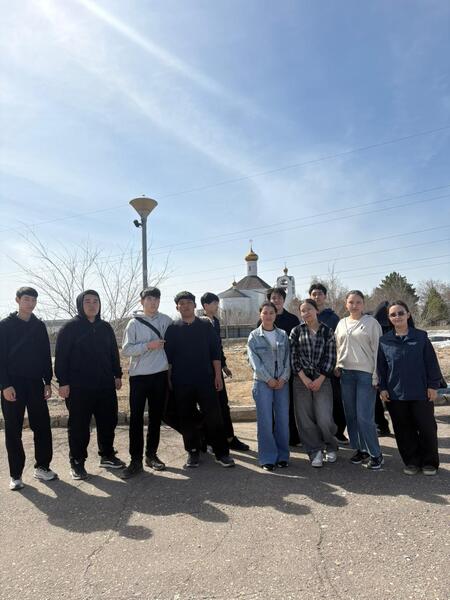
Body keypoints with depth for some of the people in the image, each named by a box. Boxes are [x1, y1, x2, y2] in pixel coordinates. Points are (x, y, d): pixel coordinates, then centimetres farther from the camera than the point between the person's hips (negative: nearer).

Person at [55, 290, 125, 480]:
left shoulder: (105, 327, 10)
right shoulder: (70, 327, -5)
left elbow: (114, 353, 16)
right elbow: (61, 356, -8)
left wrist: (117, 375, 13)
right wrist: (63, 382, -12)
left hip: (105, 385, 5)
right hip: (78, 387, -5)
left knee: (108, 421, 11)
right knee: (79, 425, 4)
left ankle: (107, 456, 28)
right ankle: (77, 462, 19)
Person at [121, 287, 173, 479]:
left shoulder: (166, 320, 3)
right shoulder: (134, 323, -4)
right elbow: (126, 349, -10)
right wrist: (148, 345, -18)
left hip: (160, 375, 3)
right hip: (139, 376, -2)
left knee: (156, 417, 11)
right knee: (136, 418, -1)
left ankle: (151, 454, 24)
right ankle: (136, 460, 8)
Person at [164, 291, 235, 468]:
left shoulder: (206, 326, 6)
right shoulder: (172, 329, 5)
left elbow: (215, 352, 5)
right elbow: (168, 356, 6)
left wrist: (218, 375, -1)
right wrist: (169, 379, 2)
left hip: (206, 380, 0)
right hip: (181, 382, 1)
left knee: (213, 416, 0)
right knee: (186, 419, 7)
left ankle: (221, 453, 11)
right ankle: (193, 452, 22)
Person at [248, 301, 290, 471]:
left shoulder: (283, 335, 9)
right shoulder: (254, 336, 2)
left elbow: (288, 358, 5)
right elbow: (254, 360, -5)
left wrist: (284, 378, -8)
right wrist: (268, 379, -10)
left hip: (282, 382, 2)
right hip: (262, 382, -2)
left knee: (283, 419, 4)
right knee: (265, 420, -1)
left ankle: (282, 456, 17)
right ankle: (268, 458, 9)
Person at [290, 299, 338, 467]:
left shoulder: (327, 331, 3)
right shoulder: (296, 331, 4)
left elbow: (330, 358, 0)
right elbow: (293, 357, 0)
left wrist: (320, 379, -9)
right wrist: (304, 378, -8)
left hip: (322, 380, -1)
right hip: (301, 380, 1)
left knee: (324, 418, -6)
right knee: (305, 418, 3)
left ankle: (331, 446, 24)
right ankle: (315, 451, 21)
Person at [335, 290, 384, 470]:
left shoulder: (371, 322, -2)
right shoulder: (341, 323, 12)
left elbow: (377, 349, -5)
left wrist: (376, 376, -9)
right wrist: (337, 366, 6)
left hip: (365, 373, -5)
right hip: (346, 373, 5)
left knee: (364, 416, -8)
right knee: (351, 415, 9)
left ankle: (375, 454, 7)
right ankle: (360, 449, 24)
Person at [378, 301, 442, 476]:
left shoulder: (421, 337, 0)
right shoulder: (384, 341, 3)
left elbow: (431, 362, 1)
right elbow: (381, 367, 6)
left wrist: (433, 385, -2)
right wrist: (382, 388, 2)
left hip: (421, 393, -1)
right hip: (395, 394, 1)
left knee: (427, 427, 6)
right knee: (404, 430, 9)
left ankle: (429, 462, 24)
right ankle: (412, 462, 24)